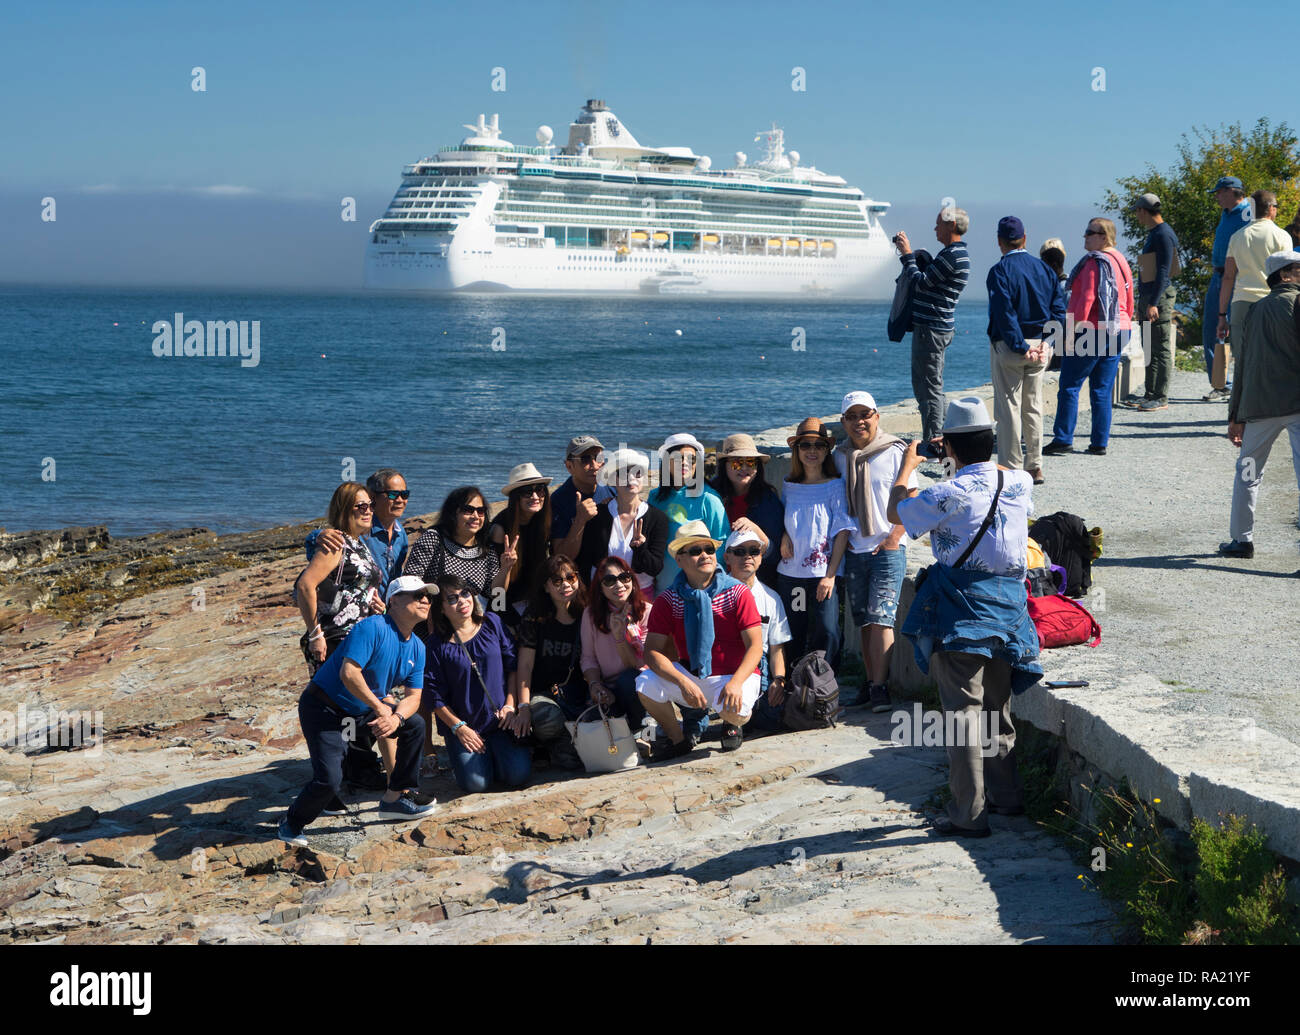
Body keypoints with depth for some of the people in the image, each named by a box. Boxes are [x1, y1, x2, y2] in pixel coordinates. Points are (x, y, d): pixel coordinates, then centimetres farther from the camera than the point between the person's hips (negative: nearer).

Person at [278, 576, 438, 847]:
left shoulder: (417, 648, 4)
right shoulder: (373, 628, -23)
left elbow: (414, 695, 2)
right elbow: (348, 673, -31)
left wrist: (396, 717, -20)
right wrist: (380, 707, -23)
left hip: (364, 710, 9)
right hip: (323, 710, -9)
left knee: (414, 724, 6)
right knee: (329, 779, -20)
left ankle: (395, 797, 16)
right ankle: (292, 824, 8)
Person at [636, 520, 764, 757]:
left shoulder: (737, 593, -8)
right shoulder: (667, 601, -3)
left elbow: (755, 646, -12)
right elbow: (652, 651, -10)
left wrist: (735, 683, -30)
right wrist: (683, 683, -27)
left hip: (735, 675, -2)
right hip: (690, 675, 3)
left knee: (733, 708, -35)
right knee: (646, 683, -23)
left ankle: (732, 725, 8)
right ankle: (678, 738, 4)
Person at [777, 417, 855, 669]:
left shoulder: (835, 486, 0)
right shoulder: (789, 486, 11)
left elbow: (842, 531, -3)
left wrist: (831, 574, -11)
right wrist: (784, 537, 0)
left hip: (822, 573, -3)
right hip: (789, 572, 3)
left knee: (826, 632, -9)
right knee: (792, 634, 6)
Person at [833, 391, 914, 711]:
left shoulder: (894, 452, -5)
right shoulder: (839, 456, 9)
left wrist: (894, 538, -11)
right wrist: (842, 536, 6)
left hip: (888, 549, -5)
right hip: (854, 550, 5)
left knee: (881, 617, -12)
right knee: (863, 621, 9)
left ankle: (880, 686, -11)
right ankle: (870, 680, 17)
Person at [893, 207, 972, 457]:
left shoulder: (953, 256, -17)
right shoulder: (955, 253, 17)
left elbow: (922, 283, -18)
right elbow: (926, 280, 21)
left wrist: (907, 254, -8)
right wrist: (908, 254, 15)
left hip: (932, 328, -11)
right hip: (932, 326, 11)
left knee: (929, 387, -8)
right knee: (927, 386, 16)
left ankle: (933, 443, -7)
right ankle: (934, 440, 21)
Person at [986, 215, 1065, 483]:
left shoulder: (1000, 272, -11)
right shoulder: (1044, 269, 7)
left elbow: (1004, 314, -17)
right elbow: (1059, 309, 3)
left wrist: (1020, 347, -15)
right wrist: (1043, 343, -1)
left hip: (1009, 347, -5)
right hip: (1039, 344, 6)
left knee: (1008, 407, -1)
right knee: (1033, 407, 12)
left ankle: (1011, 469, 0)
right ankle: (1035, 467, 15)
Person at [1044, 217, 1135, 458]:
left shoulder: (1095, 262, -13)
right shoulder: (1121, 261, 14)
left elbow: (1086, 300, -19)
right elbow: (1129, 302, 18)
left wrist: (1072, 332, -17)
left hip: (1090, 331, -8)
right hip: (1118, 332, 8)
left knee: (1069, 386, -2)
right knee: (1102, 390, 10)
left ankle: (1063, 439, -3)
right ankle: (1100, 443, 9)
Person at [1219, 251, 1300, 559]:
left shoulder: (1255, 311, 17)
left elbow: (1241, 367, 18)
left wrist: (1235, 416, 22)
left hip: (1258, 406, 5)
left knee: (1247, 472, 19)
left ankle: (1242, 539, 24)